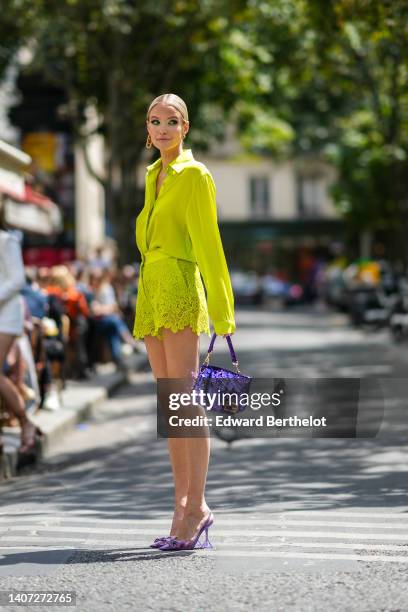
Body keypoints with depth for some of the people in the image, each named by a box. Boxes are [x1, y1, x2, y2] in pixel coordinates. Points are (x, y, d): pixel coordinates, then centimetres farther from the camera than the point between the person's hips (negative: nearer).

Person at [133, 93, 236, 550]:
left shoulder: (195, 175, -4)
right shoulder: (153, 174, 20)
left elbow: (208, 242, -8)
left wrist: (222, 311, -11)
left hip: (180, 286, -8)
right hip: (150, 289, 8)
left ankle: (194, 508, -11)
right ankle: (186, 506, 9)